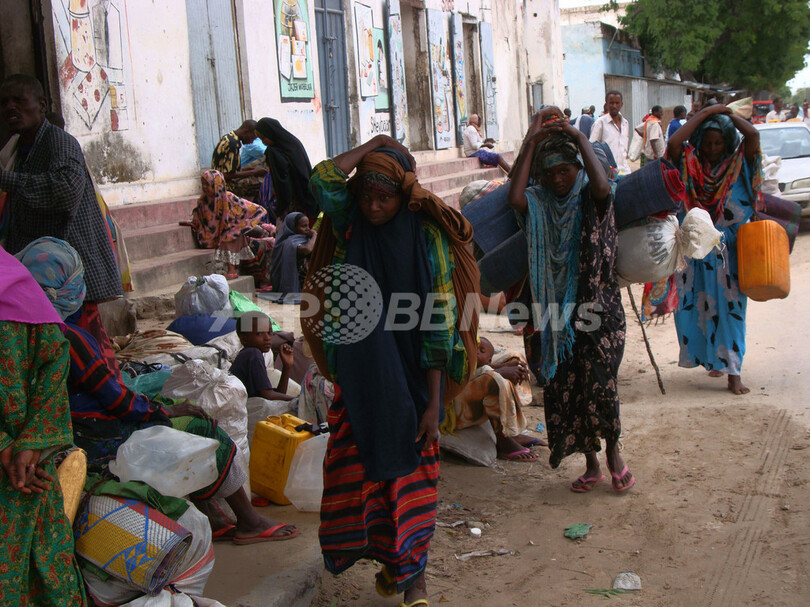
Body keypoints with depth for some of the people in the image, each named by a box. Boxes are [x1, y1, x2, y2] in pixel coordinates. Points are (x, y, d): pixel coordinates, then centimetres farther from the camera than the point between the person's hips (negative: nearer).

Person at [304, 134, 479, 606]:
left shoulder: (427, 237, -9)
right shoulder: (351, 226, 0)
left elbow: (439, 325, -11)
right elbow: (323, 179, -21)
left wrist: (433, 402, -14)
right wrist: (372, 146, -10)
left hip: (412, 381, -3)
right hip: (359, 380, 3)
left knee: (411, 476, 3)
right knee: (361, 473, 6)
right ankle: (388, 559, 26)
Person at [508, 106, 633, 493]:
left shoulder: (591, 199, -2)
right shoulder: (539, 204, 5)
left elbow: (603, 186, -26)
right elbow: (515, 197, -18)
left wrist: (579, 137, -17)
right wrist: (531, 142, -14)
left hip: (597, 307, -3)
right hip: (554, 309, 3)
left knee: (600, 382, -10)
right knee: (564, 387, 5)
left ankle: (613, 453, 15)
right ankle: (591, 465, 21)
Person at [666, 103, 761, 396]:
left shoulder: (739, 163, 0)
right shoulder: (689, 163, 2)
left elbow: (753, 134, -18)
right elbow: (673, 144, -19)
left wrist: (727, 112, -5)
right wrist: (704, 114, -12)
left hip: (729, 250, -1)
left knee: (730, 306, -3)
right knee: (696, 306, 5)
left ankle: (733, 373, -2)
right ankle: (711, 358, 24)